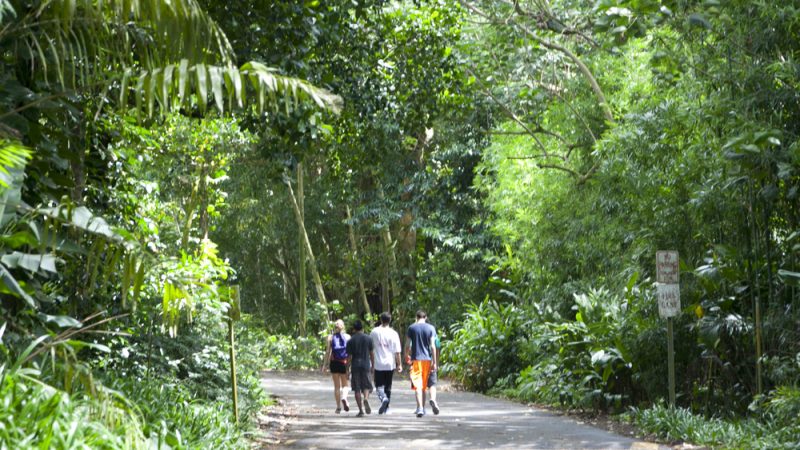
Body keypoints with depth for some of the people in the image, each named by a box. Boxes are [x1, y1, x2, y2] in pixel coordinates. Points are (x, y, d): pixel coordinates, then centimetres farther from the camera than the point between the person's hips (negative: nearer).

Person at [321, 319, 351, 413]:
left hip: (334, 363, 0)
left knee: (336, 386, 9)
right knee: (344, 384, 11)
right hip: (344, 363, 0)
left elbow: (328, 351, -4)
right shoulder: (347, 337, 1)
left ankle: (338, 406, 9)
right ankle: (344, 398, -19)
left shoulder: (331, 337, 1)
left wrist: (325, 364, -2)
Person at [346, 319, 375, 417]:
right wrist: (373, 365, 16)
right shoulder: (368, 339, 3)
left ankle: (361, 410, 0)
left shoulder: (351, 341, -1)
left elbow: (349, 357, -2)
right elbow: (372, 354, 6)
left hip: (355, 366, -1)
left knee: (357, 389, 4)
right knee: (366, 386, 11)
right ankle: (366, 398, -20)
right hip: (366, 365, 1)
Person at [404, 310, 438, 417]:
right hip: (427, 359, 2)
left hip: (416, 359, -2)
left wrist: (407, 356, 17)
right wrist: (434, 362, 0)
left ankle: (420, 408, -23)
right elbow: (432, 346, -2)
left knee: (418, 385, -8)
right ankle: (422, 408, 23)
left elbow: (407, 345, 0)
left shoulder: (412, 328, -1)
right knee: (424, 385, 14)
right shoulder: (431, 328, 1)